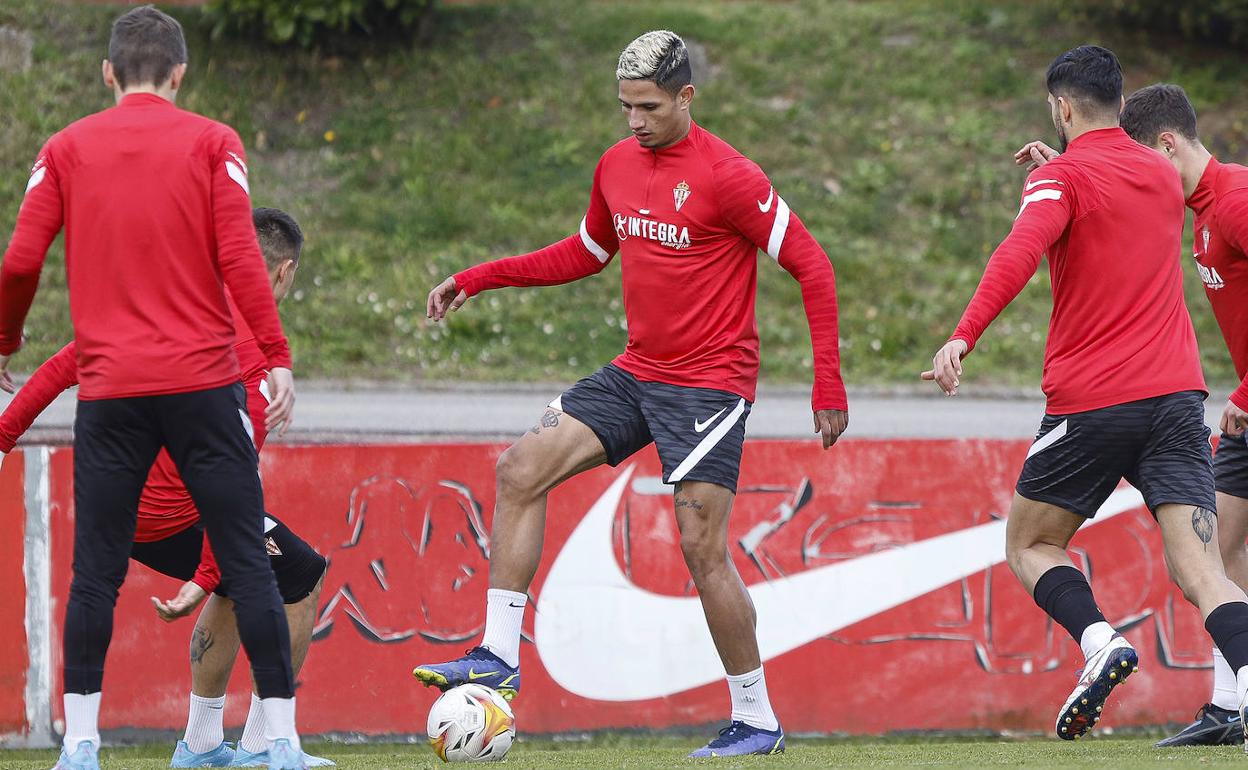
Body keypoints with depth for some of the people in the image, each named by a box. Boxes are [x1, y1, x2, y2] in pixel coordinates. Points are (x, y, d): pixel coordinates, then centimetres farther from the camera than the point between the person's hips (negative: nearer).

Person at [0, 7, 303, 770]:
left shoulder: (67, 149, 6)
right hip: (203, 383, -1)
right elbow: (240, 256, -7)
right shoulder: (212, 143, 2)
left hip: (108, 389, 1)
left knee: (96, 572, 7)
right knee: (248, 563, 2)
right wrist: (277, 357, -6)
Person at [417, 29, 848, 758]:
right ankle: (499, 656, -4)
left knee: (704, 548, -10)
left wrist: (830, 384, -19)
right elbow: (586, 253, 25)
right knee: (523, 468, -6)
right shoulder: (617, 165, 7)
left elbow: (811, 264, -14)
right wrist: (476, 279, 17)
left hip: (709, 383, -7)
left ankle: (757, 720, 3)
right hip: (637, 372, 7)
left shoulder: (725, 175, -16)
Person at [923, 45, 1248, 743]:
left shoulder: (1061, 178, -2)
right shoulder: (1165, 176, 17)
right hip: (1177, 394, 4)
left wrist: (964, 337, -30)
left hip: (1090, 401, -4)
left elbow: (1021, 251, -22)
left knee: (1029, 545, 15)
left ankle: (1101, 641, -12)